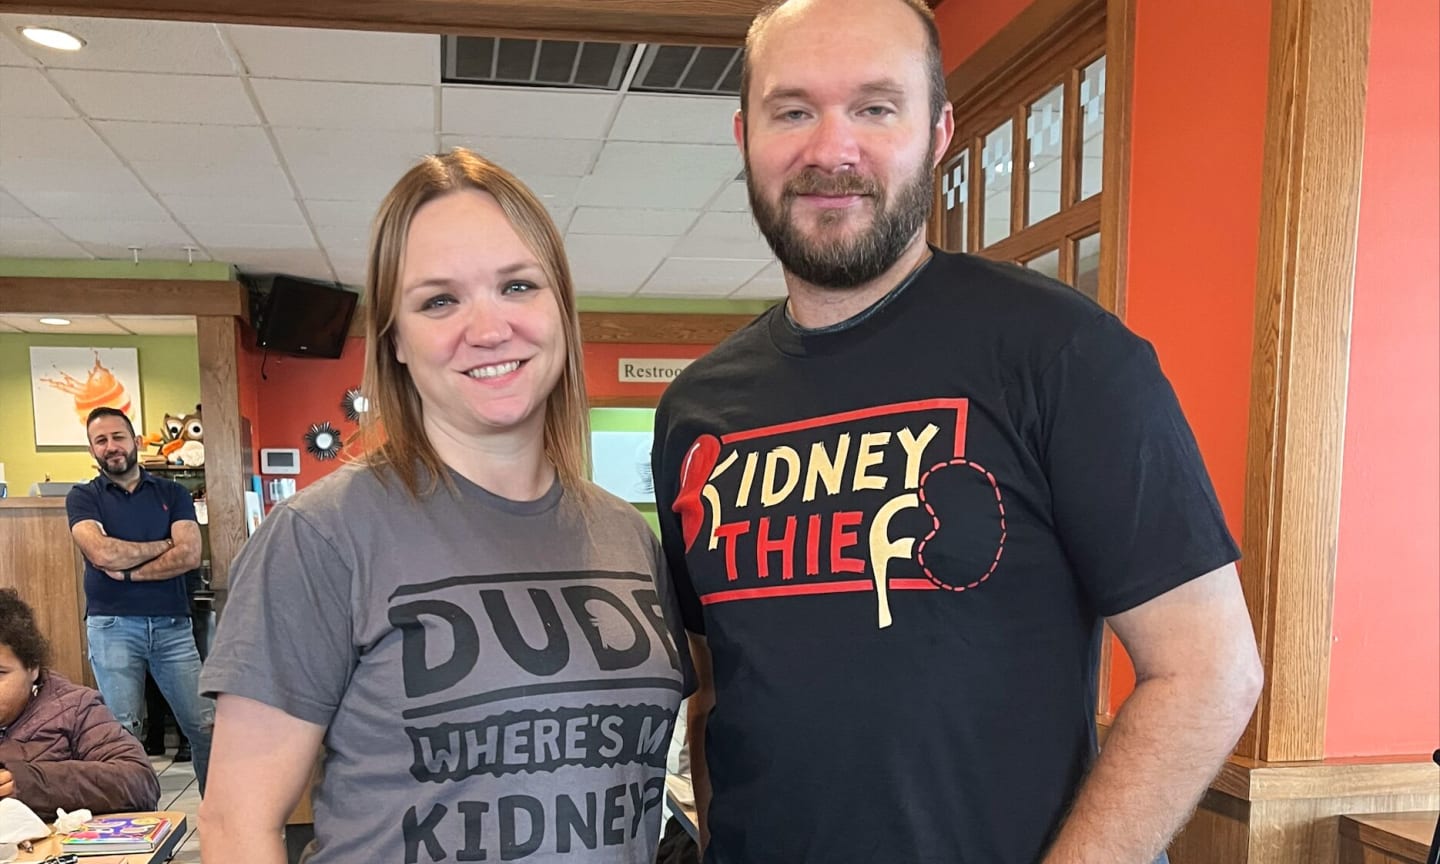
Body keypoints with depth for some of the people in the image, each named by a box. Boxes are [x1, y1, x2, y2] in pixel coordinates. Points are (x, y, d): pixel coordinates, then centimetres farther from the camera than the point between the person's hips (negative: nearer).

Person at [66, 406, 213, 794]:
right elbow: (102, 553, -12)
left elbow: (189, 556, -5)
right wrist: (164, 545, -3)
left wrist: (128, 572, -9)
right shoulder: (83, 497, 6)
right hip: (113, 626, -1)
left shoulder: (172, 493, 9)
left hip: (172, 625, 1)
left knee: (205, 725, 0)